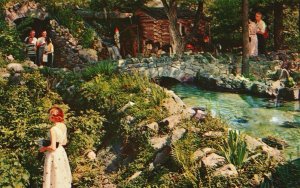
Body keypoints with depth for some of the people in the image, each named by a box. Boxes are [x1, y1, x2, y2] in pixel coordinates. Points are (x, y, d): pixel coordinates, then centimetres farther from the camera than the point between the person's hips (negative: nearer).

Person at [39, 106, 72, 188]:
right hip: (61, 152, 8)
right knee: (62, 176, 17)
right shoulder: (63, 126, 1)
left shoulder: (53, 129, -22)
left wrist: (44, 148, -7)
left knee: (55, 177, 5)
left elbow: (53, 147, -23)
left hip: (54, 155, -8)